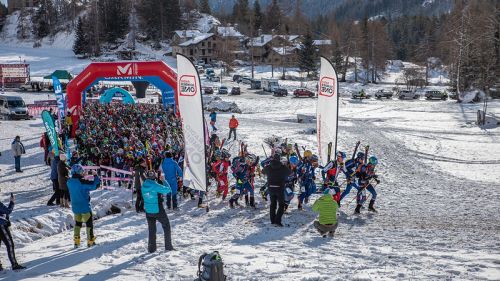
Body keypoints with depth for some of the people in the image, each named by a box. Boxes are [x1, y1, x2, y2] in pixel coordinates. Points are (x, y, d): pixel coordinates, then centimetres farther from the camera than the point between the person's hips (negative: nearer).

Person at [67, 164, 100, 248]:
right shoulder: (82, 182, -21)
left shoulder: (69, 182, -2)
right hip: (85, 207, -6)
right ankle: (90, 241, 12)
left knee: (77, 223, 19)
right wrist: (95, 176, -4)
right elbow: (95, 185, -18)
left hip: (75, 207, 6)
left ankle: (76, 241, 17)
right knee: (89, 223, 8)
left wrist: (82, 177, 15)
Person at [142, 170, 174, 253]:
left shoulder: (144, 186, -3)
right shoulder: (155, 186, -22)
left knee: (151, 229, 15)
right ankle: (168, 246, 14)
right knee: (166, 226, 12)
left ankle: (151, 248, 13)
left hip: (148, 211, 5)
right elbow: (168, 190, -17)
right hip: (158, 210, -5)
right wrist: (164, 181, -3)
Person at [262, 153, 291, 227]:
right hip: (280, 188, -3)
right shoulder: (283, 167, -6)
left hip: (271, 188, 3)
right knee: (281, 205, 4)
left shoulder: (268, 167, 0)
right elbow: (290, 173, 12)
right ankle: (277, 221, -10)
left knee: (273, 204, 18)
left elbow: (263, 172, 21)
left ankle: (273, 220, 19)